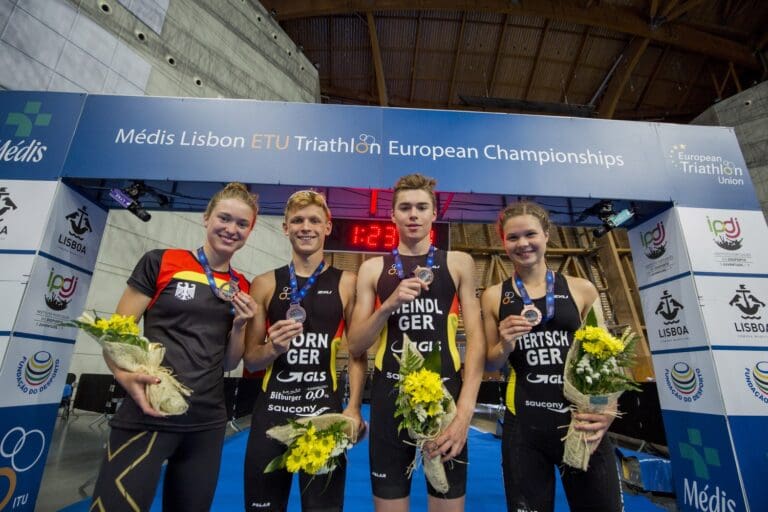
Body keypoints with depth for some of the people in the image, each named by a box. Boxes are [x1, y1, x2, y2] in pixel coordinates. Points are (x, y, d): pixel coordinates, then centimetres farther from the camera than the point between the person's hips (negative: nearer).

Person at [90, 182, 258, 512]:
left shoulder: (243, 288, 6)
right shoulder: (160, 262, -5)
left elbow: (229, 363, 10)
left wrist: (240, 325, -8)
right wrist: (127, 377, -22)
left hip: (207, 424, 5)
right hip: (147, 417, -4)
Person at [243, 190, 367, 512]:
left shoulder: (346, 284, -1)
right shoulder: (264, 284, 2)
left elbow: (358, 352, 2)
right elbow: (250, 359, 6)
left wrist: (354, 408, -8)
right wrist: (273, 348, -14)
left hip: (326, 412, -1)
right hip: (271, 412, 1)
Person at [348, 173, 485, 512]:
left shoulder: (458, 263, 4)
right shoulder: (373, 268, 5)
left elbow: (476, 337, -2)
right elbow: (355, 346, 3)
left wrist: (465, 408, -13)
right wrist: (389, 304, -14)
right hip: (390, 395, 1)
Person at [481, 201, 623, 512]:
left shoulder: (581, 290, 1)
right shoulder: (494, 296, 1)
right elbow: (490, 366, 7)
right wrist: (505, 346, -14)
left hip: (582, 422, 0)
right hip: (524, 426, 0)